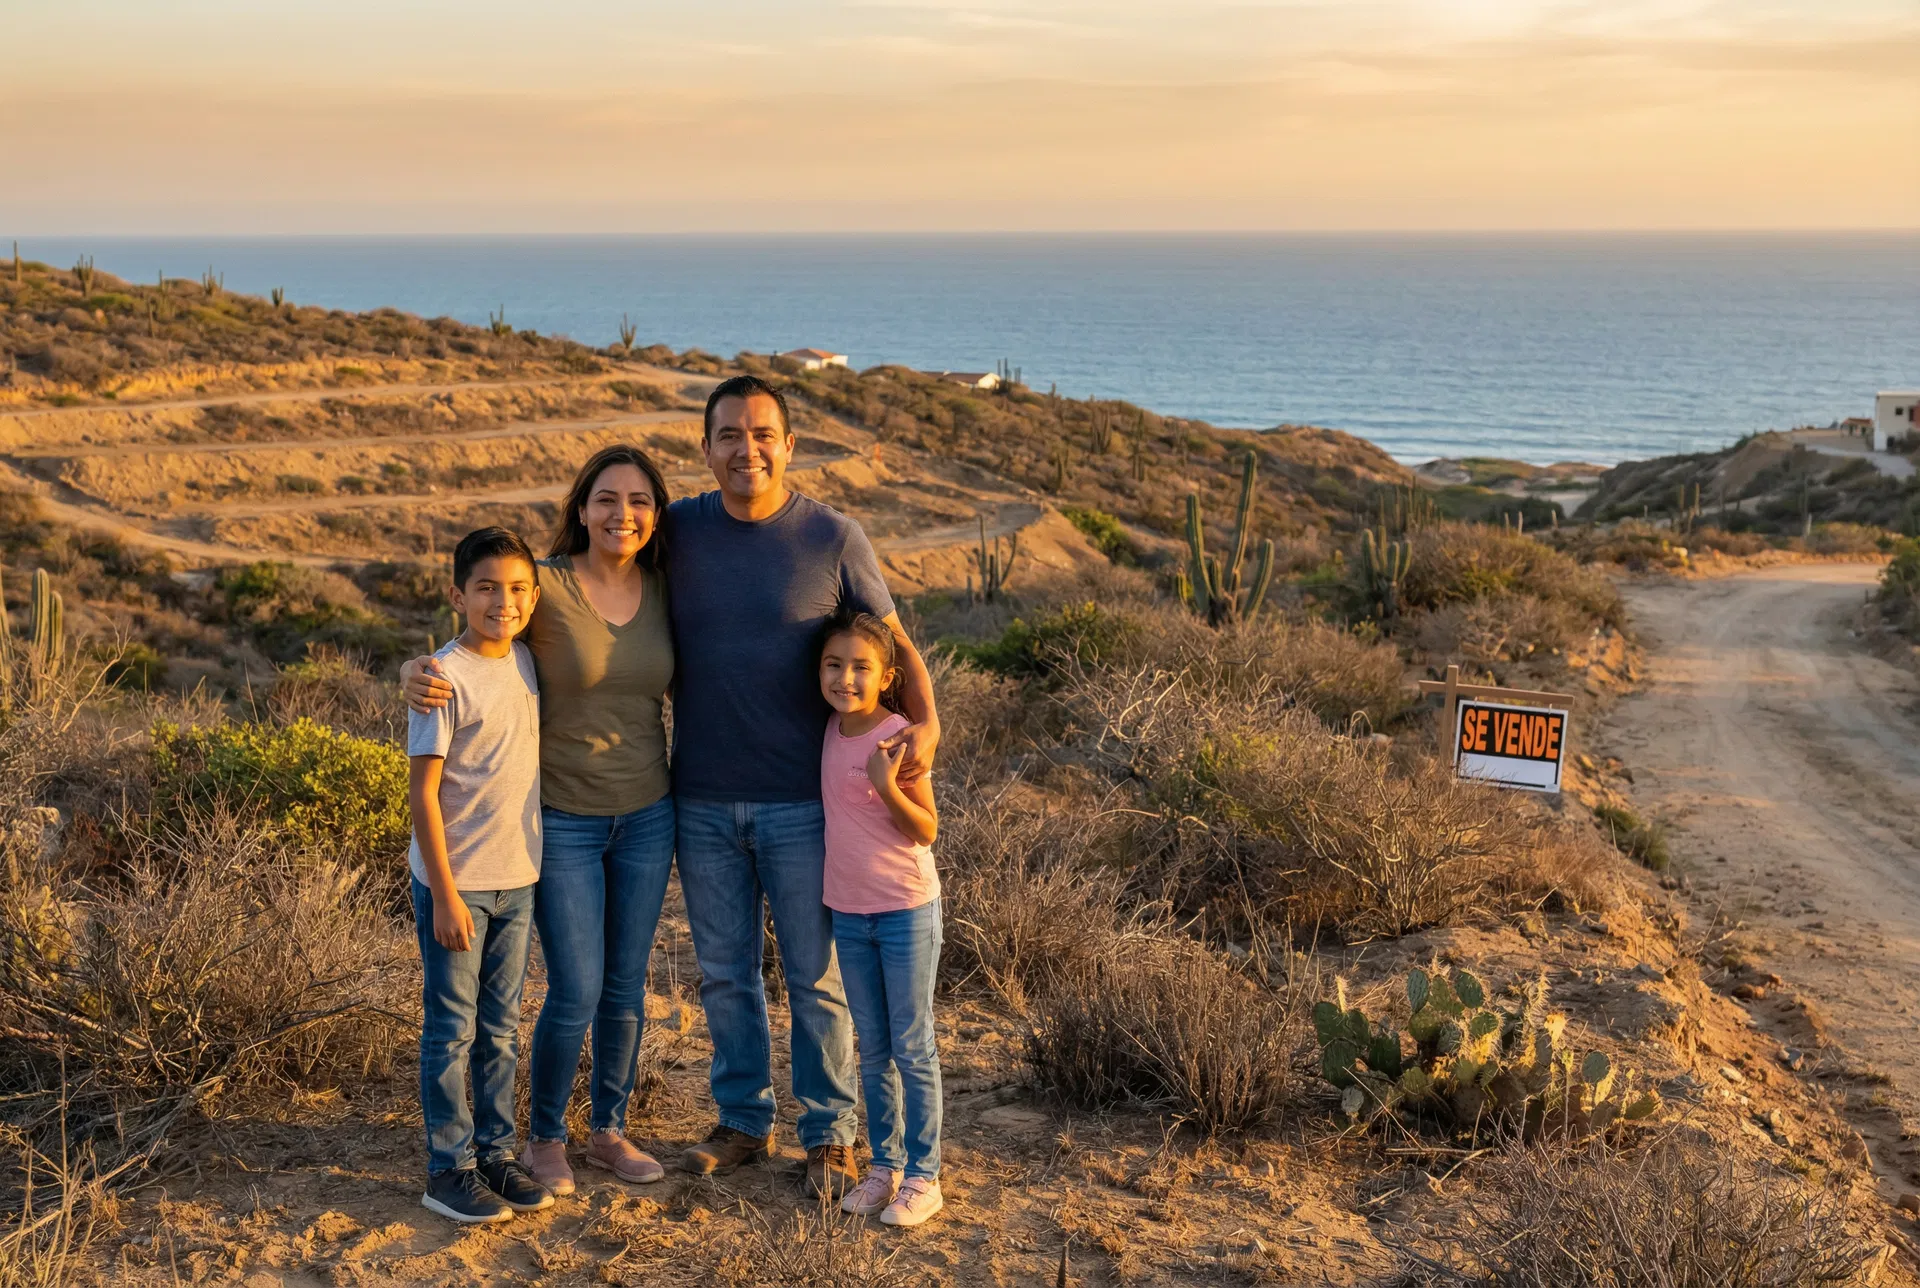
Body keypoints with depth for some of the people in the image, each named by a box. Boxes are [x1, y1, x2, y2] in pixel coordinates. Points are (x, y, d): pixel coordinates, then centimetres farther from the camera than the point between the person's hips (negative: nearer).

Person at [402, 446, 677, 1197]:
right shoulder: (545, 585, -14)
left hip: (646, 816, 4)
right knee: (575, 993, -1)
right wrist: (416, 673, -30)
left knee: (627, 986, 12)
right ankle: (545, 1138, 22)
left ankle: (608, 1130, 31)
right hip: (563, 818, -4)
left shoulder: (663, 593, -1)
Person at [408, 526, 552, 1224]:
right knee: (452, 1030, 3)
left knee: (501, 1028, 14)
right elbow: (423, 790, -15)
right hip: (455, 880, -6)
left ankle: (497, 1152, 25)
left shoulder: (528, 662, 4)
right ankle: (449, 1169, 13)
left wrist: (534, 862, 13)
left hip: (517, 878, 6)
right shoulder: (446, 678, -15)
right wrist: (445, 894, -16)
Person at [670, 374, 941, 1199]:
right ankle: (742, 1121, 30)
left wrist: (925, 725, -16)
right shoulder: (677, 532, 0)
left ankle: (828, 1133, 22)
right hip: (702, 801, 3)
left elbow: (893, 643, 1)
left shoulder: (833, 539, -6)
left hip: (802, 800, -3)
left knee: (816, 975, 7)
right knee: (724, 973, 14)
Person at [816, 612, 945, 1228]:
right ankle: (884, 1165, 25)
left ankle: (923, 1177, 12)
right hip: (848, 913, 6)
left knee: (913, 1049, 3)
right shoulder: (831, 731, 1)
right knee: (873, 1050, 14)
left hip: (907, 912, -6)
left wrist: (887, 787, -28)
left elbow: (926, 831, -15)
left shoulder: (899, 739, -16)